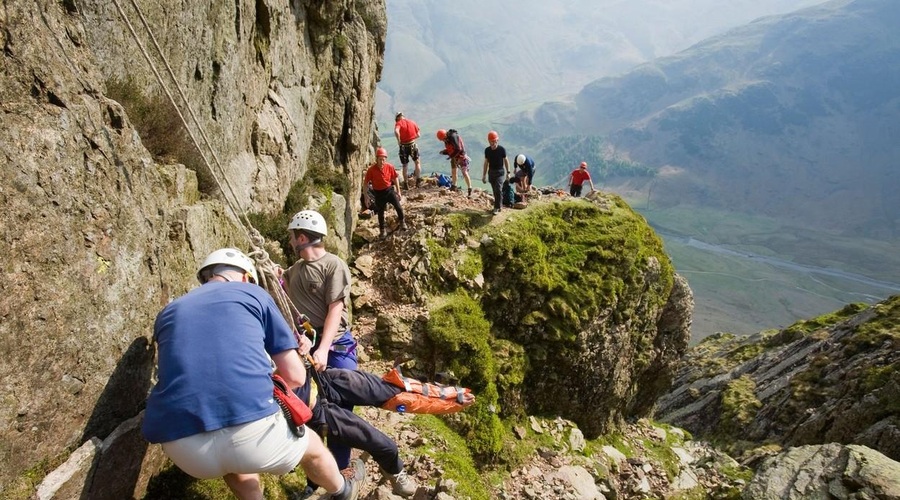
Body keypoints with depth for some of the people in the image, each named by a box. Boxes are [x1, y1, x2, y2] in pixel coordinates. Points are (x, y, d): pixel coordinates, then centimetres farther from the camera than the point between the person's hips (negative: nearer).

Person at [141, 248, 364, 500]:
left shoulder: (168, 313, 25)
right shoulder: (253, 294, 15)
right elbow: (296, 376, 13)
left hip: (181, 448, 4)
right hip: (250, 431, -3)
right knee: (313, 448, 32)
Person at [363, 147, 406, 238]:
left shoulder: (390, 167, -11)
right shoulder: (371, 170, -17)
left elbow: (395, 178, 4)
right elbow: (365, 183, -8)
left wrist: (398, 191, 7)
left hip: (389, 190, 1)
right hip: (378, 193, -1)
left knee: (398, 207, -5)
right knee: (380, 212, 11)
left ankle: (402, 222, 22)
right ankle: (382, 230, 29)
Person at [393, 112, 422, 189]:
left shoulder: (398, 123, -6)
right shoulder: (412, 122, 5)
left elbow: (396, 132, -28)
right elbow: (418, 135, 7)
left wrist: (399, 140, -16)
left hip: (403, 146, -2)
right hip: (412, 144, 2)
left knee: (405, 166, 11)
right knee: (417, 162, 20)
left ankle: (406, 184, 14)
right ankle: (418, 180, 13)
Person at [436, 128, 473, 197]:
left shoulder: (453, 137, -25)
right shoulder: (446, 139, 3)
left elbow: (458, 149, -28)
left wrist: (451, 156, -23)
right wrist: (443, 151, -8)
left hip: (461, 156, -9)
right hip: (454, 157, 9)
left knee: (465, 173, -11)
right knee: (453, 171, 19)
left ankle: (470, 190, -9)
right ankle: (454, 186, 37)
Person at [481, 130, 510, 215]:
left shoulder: (502, 149, -12)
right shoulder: (487, 150, -2)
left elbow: (506, 160, -1)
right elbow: (486, 162, 7)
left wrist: (508, 173, 0)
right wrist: (484, 175, 9)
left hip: (500, 172, -4)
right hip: (491, 172, 4)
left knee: (498, 189, -15)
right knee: (495, 190, 9)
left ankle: (497, 208, -7)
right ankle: (499, 205, 22)